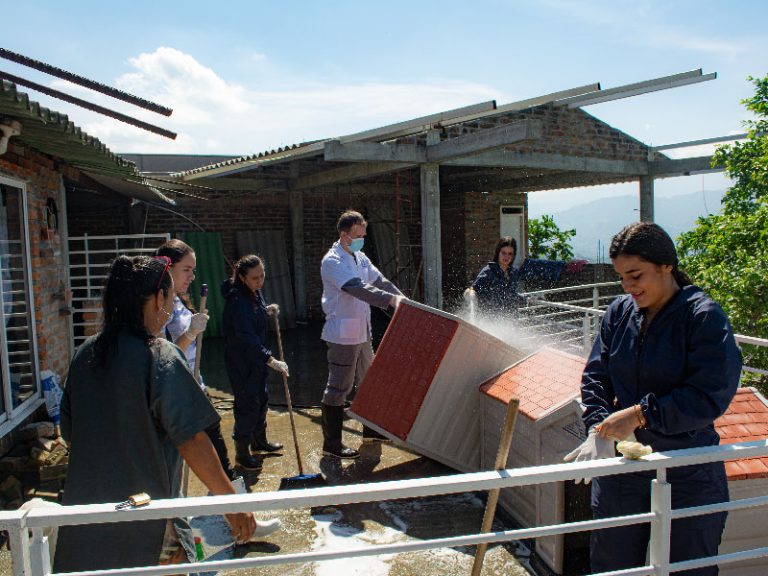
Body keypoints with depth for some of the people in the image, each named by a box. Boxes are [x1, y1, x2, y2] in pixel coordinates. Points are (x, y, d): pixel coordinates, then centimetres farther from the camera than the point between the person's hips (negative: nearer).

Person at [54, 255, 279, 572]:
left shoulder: (85, 353, 1)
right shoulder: (159, 355, -18)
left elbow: (69, 432, 11)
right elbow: (190, 440, -24)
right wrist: (233, 501, -18)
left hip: (83, 513, 7)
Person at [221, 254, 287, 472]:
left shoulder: (255, 292, 1)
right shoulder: (237, 300, -27)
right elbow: (246, 336, -35)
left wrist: (267, 310, 0)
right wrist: (271, 360, -39)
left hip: (257, 357, 9)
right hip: (240, 360, -9)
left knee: (262, 398, 20)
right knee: (248, 404, -1)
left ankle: (259, 441, 40)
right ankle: (242, 454, 16)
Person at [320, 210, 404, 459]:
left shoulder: (360, 257, 11)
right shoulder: (332, 261, -18)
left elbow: (379, 281, 11)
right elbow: (358, 288, -30)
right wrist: (391, 299, -38)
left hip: (361, 332, 10)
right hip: (343, 335, -10)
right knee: (338, 388, -1)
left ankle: (370, 430, 38)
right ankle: (331, 443, 10)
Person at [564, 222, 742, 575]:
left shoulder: (704, 316, -13)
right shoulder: (619, 312, 1)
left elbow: (710, 397, -19)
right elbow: (595, 376, 2)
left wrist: (640, 414, -23)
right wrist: (599, 430, -13)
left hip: (689, 475, -4)